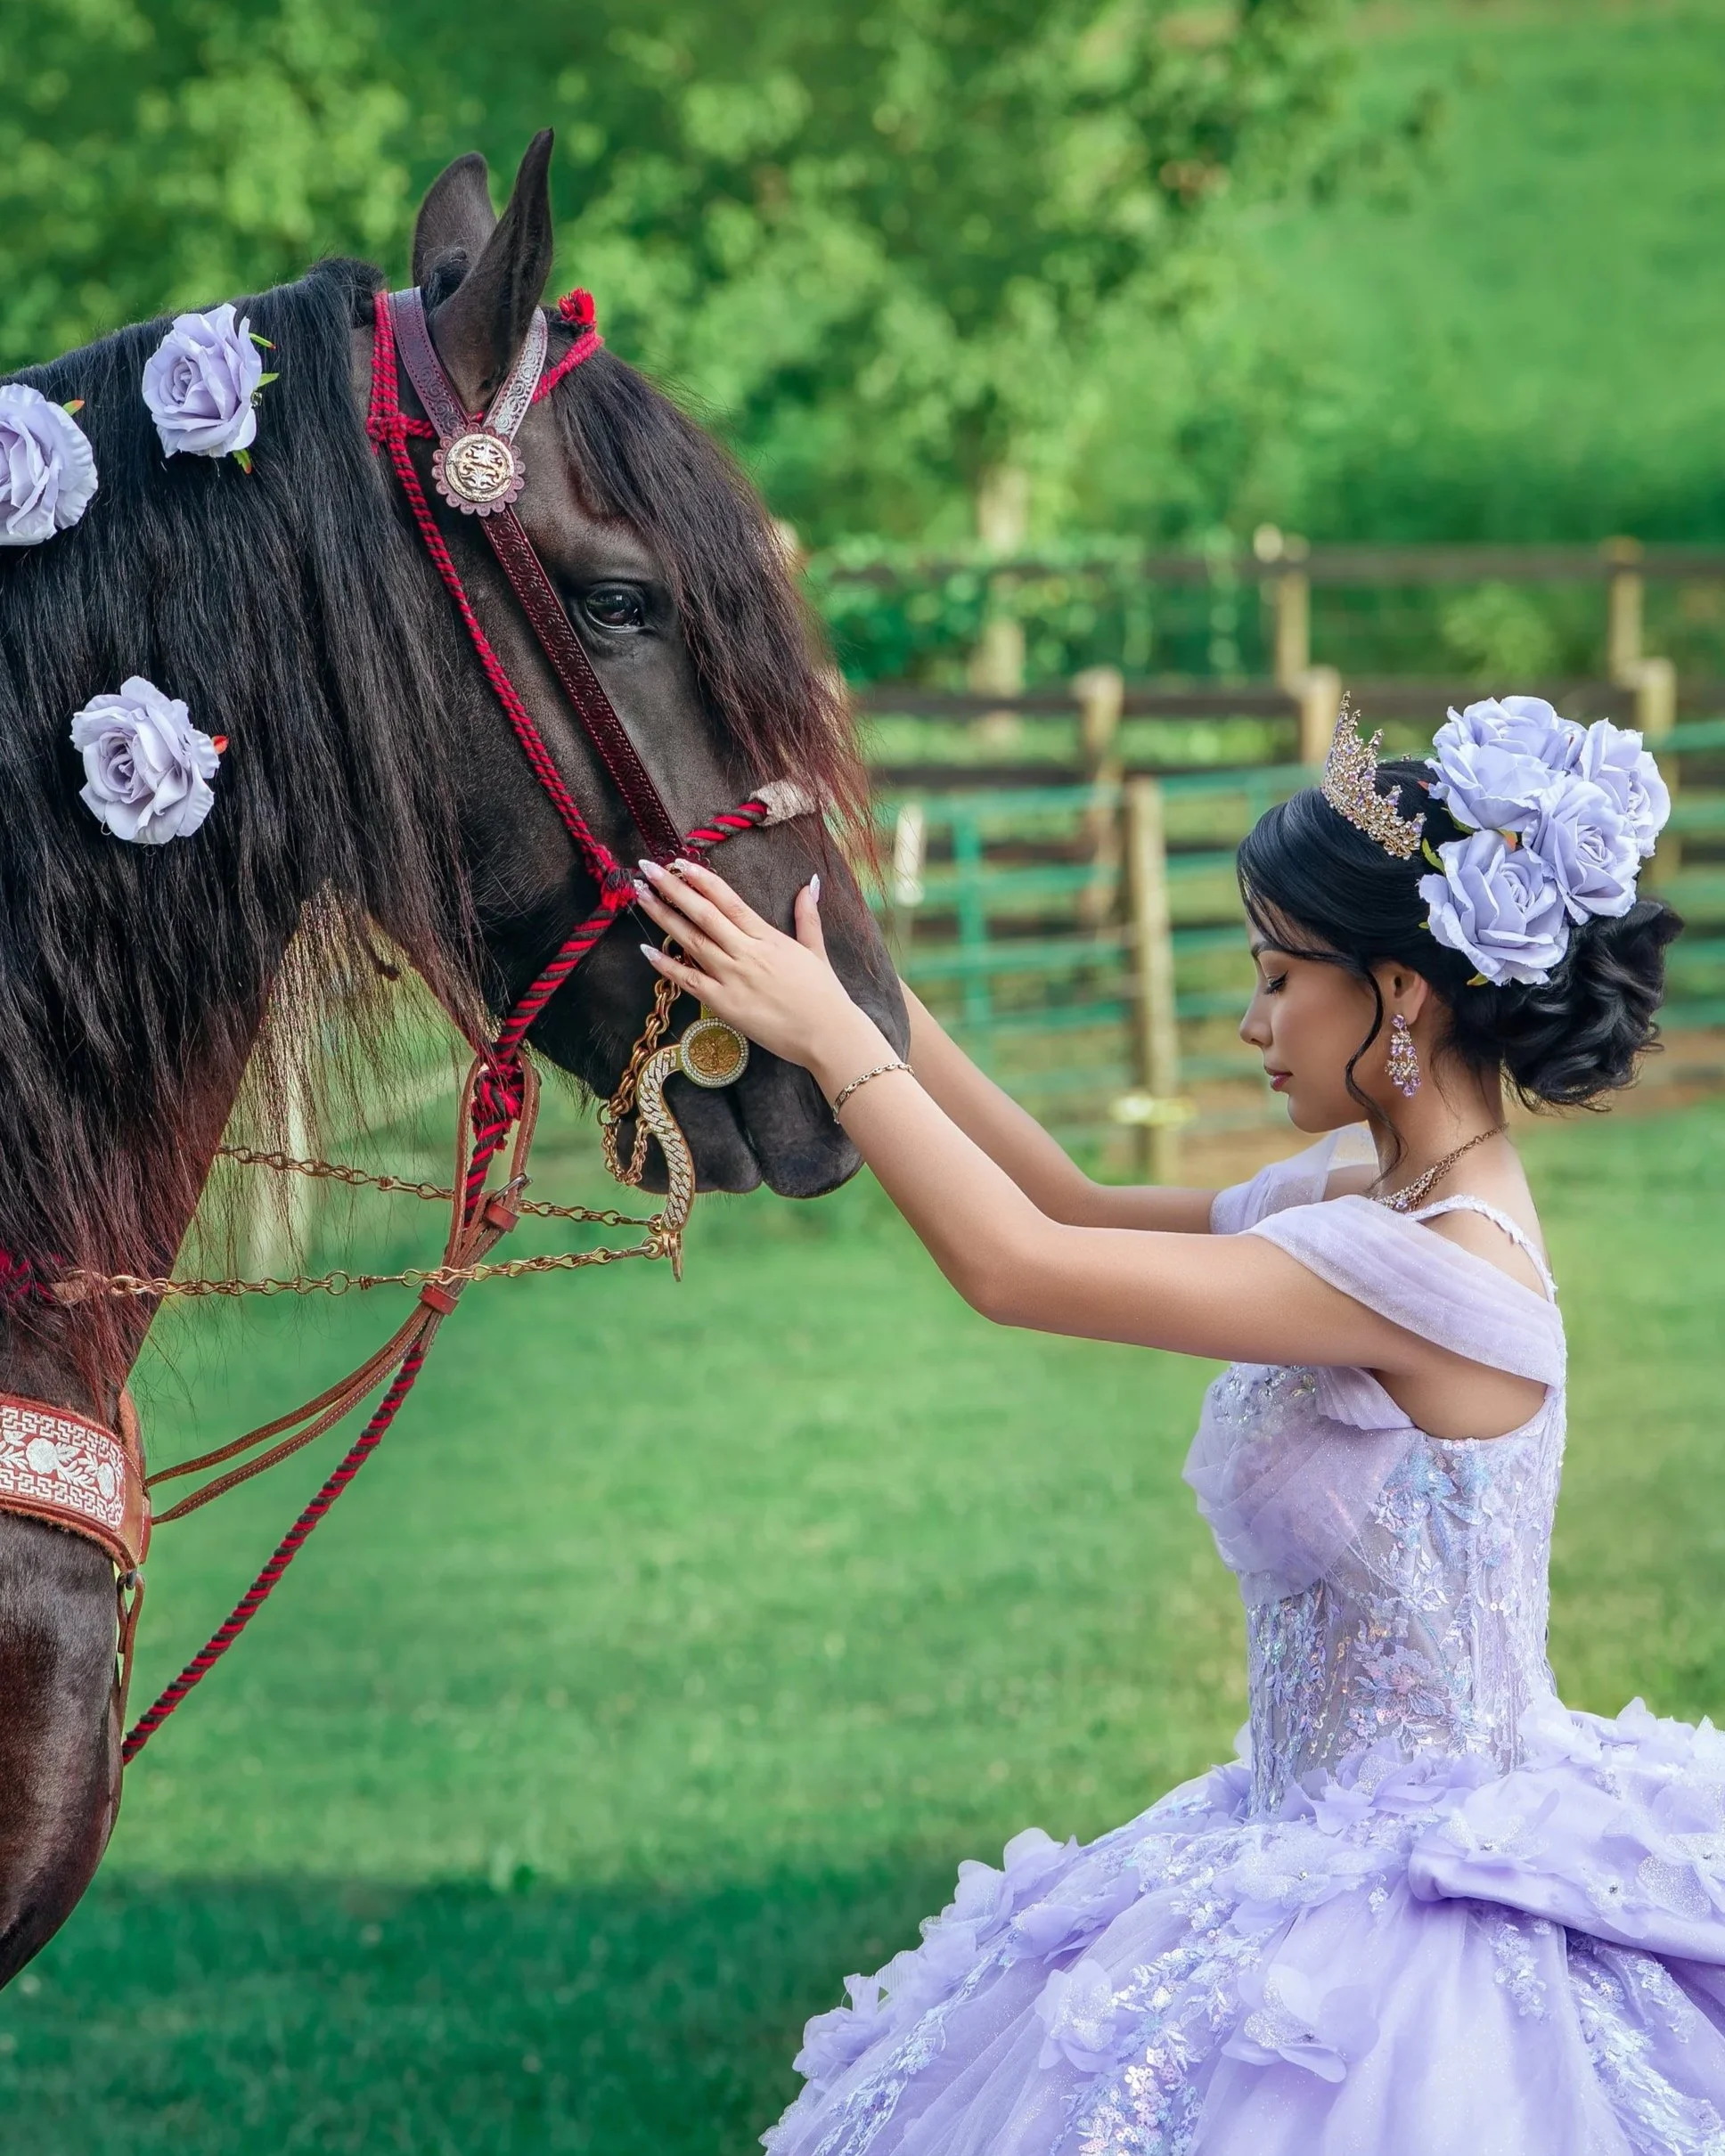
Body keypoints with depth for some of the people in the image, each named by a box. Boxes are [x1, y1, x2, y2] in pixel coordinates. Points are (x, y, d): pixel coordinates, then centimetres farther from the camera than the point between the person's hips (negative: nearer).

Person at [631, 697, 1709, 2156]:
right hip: (1336, 1856, 9)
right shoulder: (1371, 1202, 5)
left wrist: (827, 1033, -15)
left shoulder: (1435, 1265, -23)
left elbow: (1013, 1264, -24)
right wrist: (861, 985, 10)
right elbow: (1082, 1209, 15)